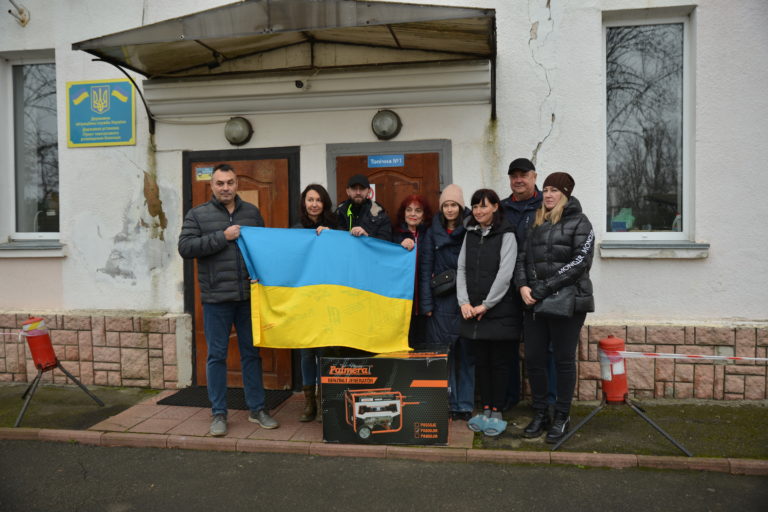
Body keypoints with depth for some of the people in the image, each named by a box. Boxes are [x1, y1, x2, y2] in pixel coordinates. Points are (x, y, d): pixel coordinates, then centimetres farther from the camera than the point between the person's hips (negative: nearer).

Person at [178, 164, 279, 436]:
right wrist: (222, 237, -15)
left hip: (248, 296, 3)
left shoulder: (252, 212, 11)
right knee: (217, 355, 5)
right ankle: (218, 413, 18)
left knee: (252, 353, 10)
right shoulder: (197, 214, 3)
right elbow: (185, 247, -9)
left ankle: (257, 409, 21)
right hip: (216, 299, -2)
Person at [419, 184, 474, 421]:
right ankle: (447, 404, 13)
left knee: (467, 353, 3)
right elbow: (425, 270, 4)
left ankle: (465, 405, 13)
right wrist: (426, 304, -3)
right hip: (441, 302, 1)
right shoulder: (433, 233, 8)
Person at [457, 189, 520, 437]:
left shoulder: (506, 236, -5)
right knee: (480, 361, 10)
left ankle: (497, 412, 14)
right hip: (473, 312, 5)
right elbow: (461, 269, 7)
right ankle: (485, 409, 21)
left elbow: (504, 274, -12)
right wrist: (464, 302, -5)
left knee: (499, 362, 3)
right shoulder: (470, 234, 11)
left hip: (499, 311, -5)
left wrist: (486, 305, -13)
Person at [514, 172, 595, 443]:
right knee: (533, 358, 7)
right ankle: (540, 414, 22)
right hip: (535, 302, 5)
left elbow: (579, 263, -13)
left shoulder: (579, 223, -2)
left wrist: (543, 289, -17)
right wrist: (523, 286, -7)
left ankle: (562, 416, 19)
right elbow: (522, 257, 12)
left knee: (564, 359, 5)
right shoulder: (536, 223, 16)